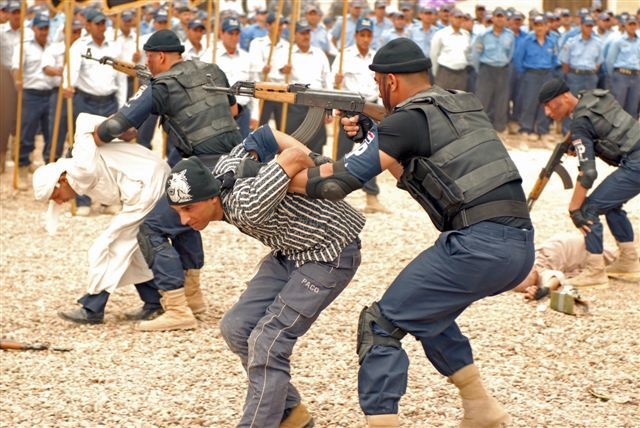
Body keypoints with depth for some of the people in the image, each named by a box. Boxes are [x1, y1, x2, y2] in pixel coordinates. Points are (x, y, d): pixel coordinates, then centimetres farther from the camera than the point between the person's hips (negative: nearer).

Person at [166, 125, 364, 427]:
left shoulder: (246, 206, -35)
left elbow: (296, 156, -39)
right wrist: (317, 162, -12)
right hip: (289, 252, 9)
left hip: (331, 253, -9)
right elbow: (263, 136, -2)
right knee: (237, 328, 5)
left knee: (267, 341, -17)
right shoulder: (221, 169, -9)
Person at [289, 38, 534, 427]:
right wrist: (369, 133, 23)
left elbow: (336, 181, -6)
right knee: (427, 309, 30)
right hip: (521, 247, 9)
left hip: (478, 246, -8)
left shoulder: (408, 120, -4)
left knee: (382, 324, 0)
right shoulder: (465, 105, 20)